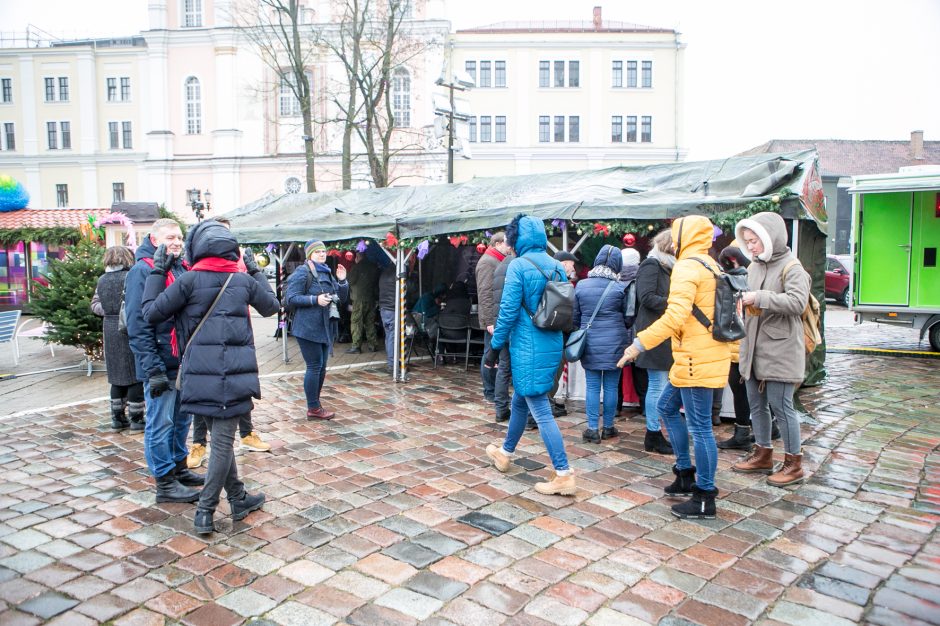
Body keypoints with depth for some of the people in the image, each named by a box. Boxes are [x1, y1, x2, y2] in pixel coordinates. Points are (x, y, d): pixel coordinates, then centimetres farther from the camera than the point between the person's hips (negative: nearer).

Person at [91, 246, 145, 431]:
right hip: (130, 331, -7)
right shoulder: (129, 277, -13)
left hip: (110, 331, 7)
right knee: (135, 375, 2)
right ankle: (136, 419, 7)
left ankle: (117, 417, 21)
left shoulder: (102, 280, 9)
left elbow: (95, 305, 12)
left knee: (117, 376, 15)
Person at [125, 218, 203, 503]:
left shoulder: (181, 269, 12)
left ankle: (179, 467, 33)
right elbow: (138, 325, -18)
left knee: (181, 418, 18)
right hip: (161, 364, -8)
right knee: (160, 423, 1)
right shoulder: (142, 271, -12)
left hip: (184, 362, 8)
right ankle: (165, 483, 11)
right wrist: (153, 369, -21)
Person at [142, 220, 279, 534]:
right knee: (223, 441, 4)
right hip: (234, 373, -1)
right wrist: (255, 271, 26)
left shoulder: (189, 280, -3)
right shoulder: (244, 280, 3)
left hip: (200, 374, 1)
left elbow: (151, 312, 0)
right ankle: (205, 510, 7)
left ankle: (239, 498, 27)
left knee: (221, 438, 15)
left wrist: (157, 272, 7)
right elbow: (271, 306, 20)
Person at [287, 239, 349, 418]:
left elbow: (342, 299, 17)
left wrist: (342, 281, 1)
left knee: (321, 367, 11)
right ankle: (313, 409, 3)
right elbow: (292, 298, -15)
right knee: (314, 367, -6)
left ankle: (315, 405, 21)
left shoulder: (327, 273, 17)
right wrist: (315, 299, -23)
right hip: (309, 328, -8)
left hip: (325, 328, 8)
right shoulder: (302, 272, -7)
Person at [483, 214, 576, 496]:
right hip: (552, 346, 8)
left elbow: (509, 310, -14)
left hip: (528, 348, -8)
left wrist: (495, 346, -7)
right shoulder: (557, 266, 8)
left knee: (541, 411, -3)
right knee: (520, 401, 23)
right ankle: (505, 453, 40)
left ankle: (564, 475, -3)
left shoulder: (519, 265, -12)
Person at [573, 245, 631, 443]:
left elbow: (575, 317, 8)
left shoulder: (581, 286, -1)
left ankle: (592, 429, 8)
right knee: (611, 386, 8)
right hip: (614, 343, -1)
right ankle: (608, 427, 18)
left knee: (592, 386, 6)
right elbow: (629, 319, 2)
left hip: (590, 344, 1)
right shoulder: (620, 288, -7)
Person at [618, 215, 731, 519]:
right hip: (703, 355, 10)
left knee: (699, 426, -2)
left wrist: (640, 343, -24)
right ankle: (686, 474, 28)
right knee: (667, 406, 20)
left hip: (698, 359, -10)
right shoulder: (710, 265, 15)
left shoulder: (687, 267, -15)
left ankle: (705, 498, 9)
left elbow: (675, 316, -26)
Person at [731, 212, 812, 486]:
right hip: (754, 347, 8)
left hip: (780, 349, -8)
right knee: (757, 403, 14)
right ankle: (763, 454, 29)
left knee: (780, 405, -3)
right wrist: (739, 295, 0)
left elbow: (797, 302, -24)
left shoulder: (791, 268, -11)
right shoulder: (754, 266, 12)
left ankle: (794, 464, 10)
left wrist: (760, 298, -27)